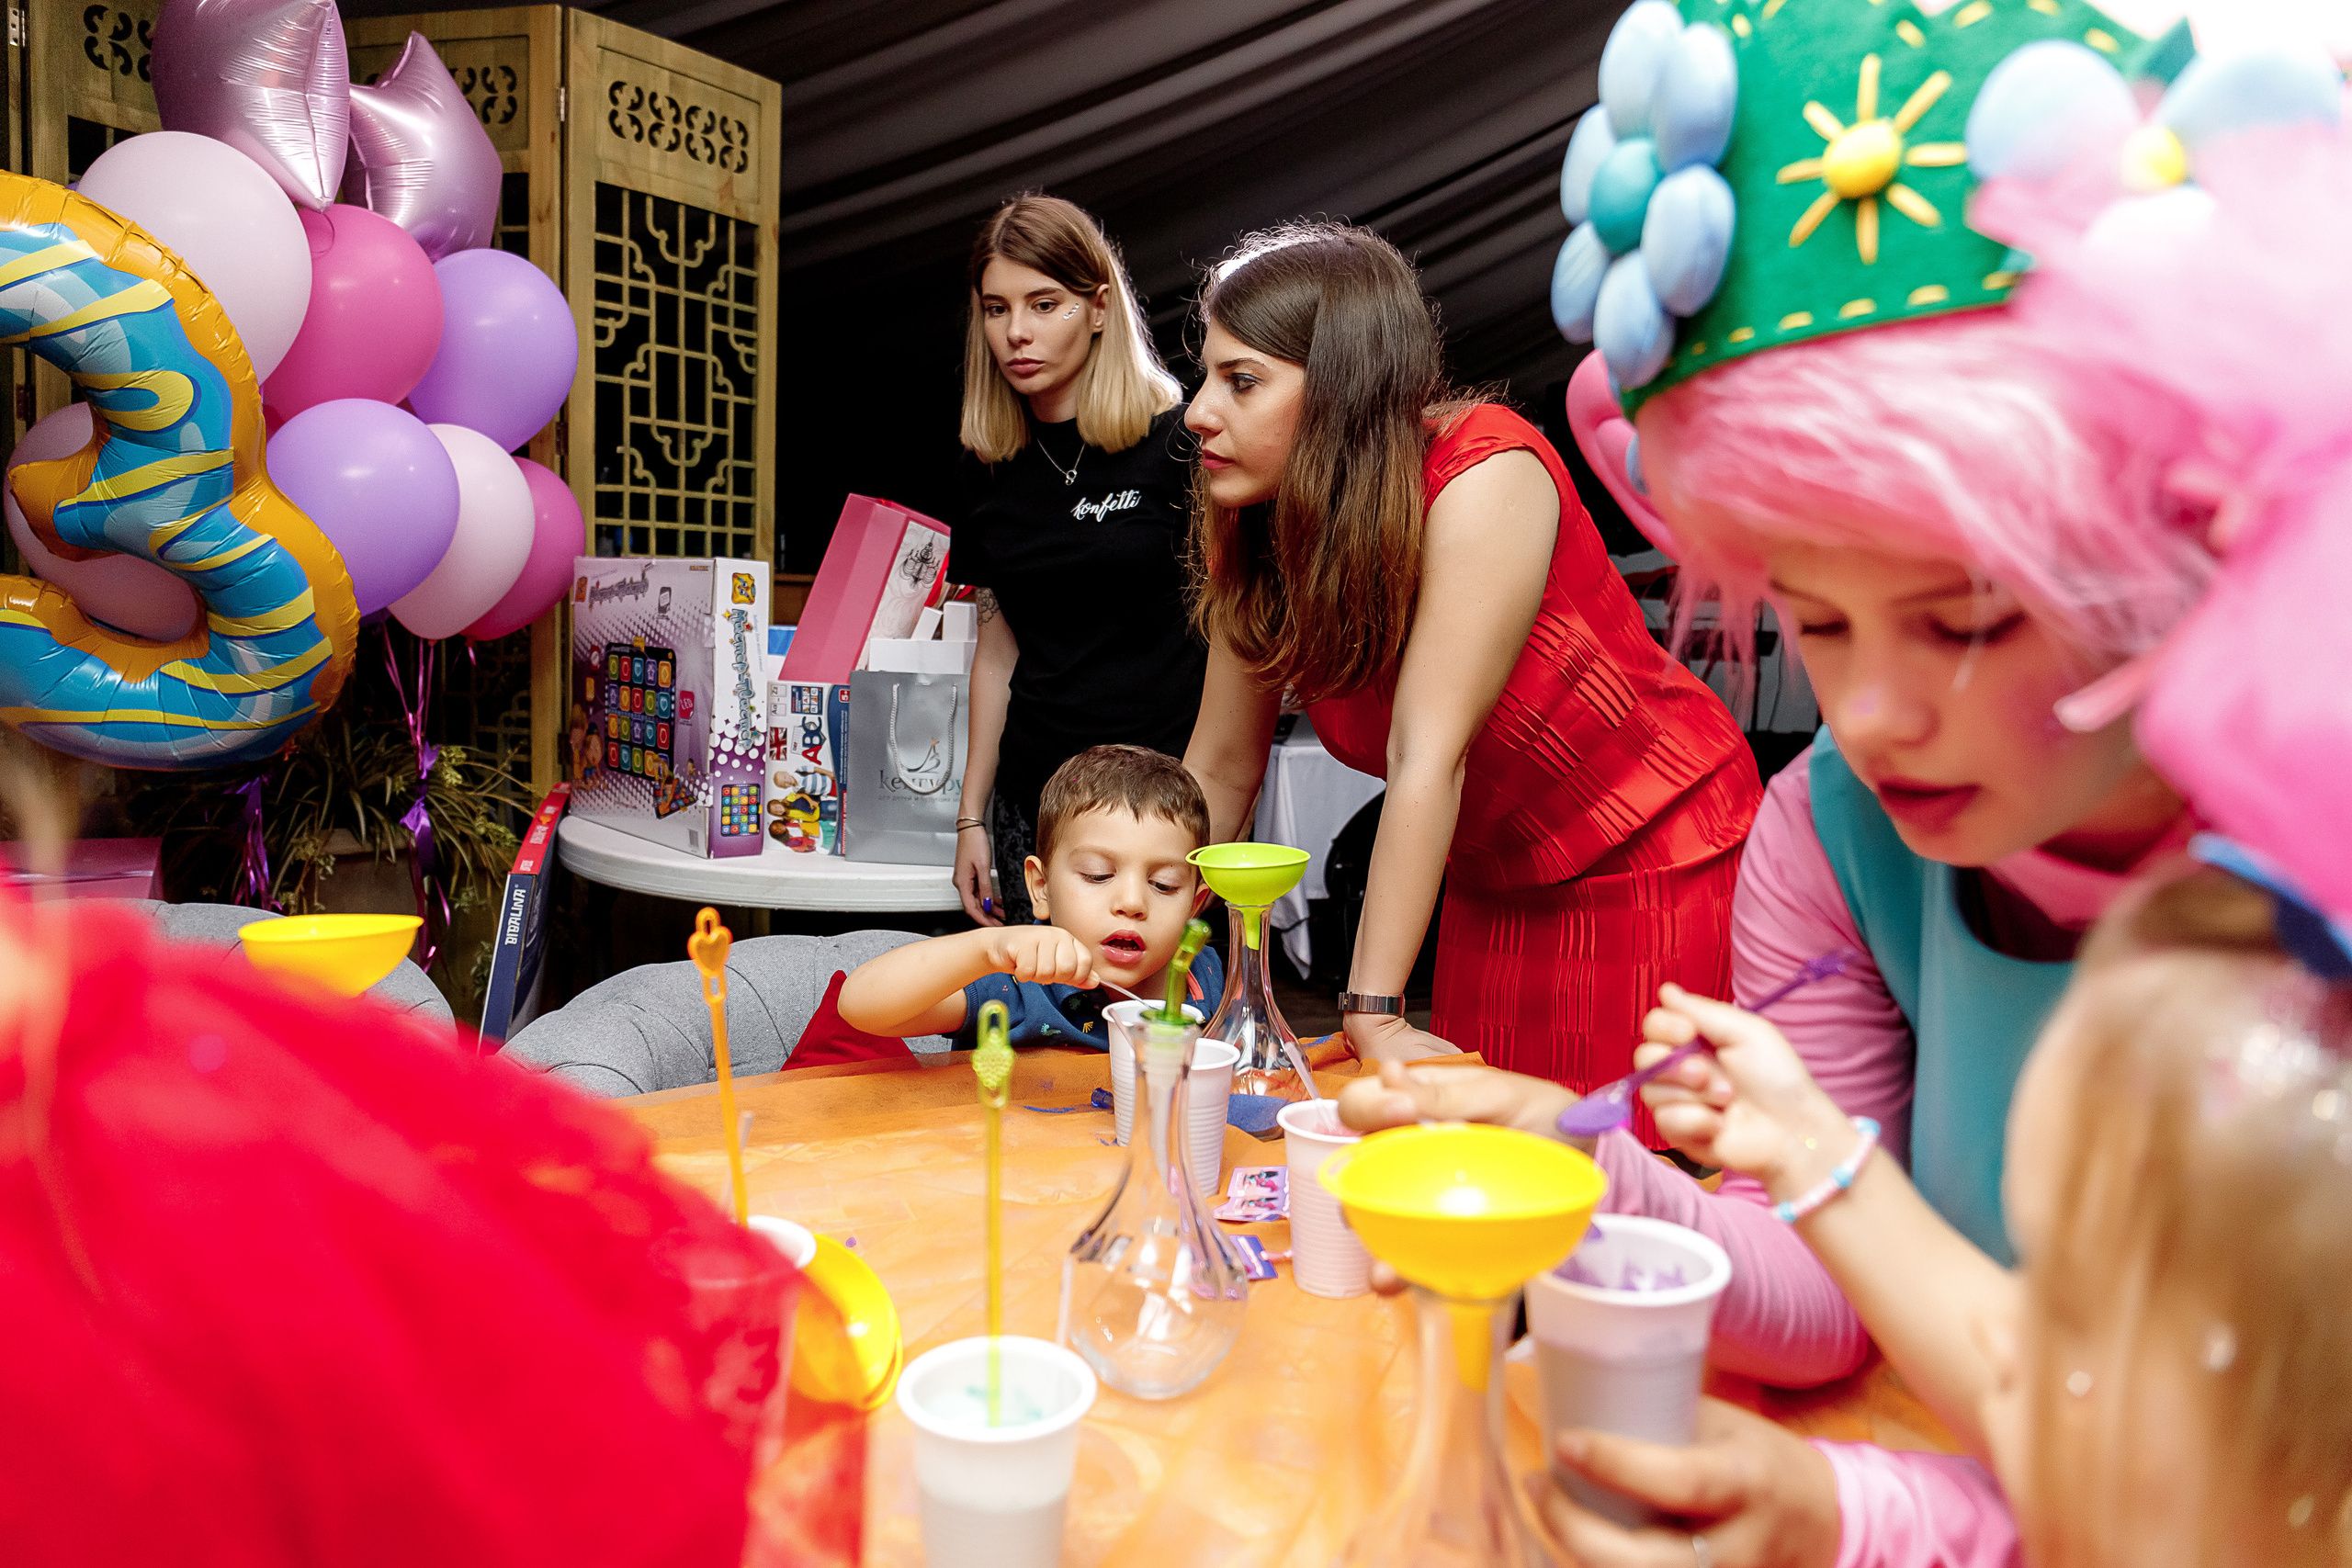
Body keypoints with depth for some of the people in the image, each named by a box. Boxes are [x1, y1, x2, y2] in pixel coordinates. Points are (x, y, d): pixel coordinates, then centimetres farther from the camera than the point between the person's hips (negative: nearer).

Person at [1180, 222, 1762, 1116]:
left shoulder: (1484, 474, -25)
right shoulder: (1256, 537, -7)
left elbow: (1428, 755, -29)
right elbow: (1221, 769, -3)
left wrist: (1373, 1014, -28)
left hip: (1659, 870, -5)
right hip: (1492, 894, 5)